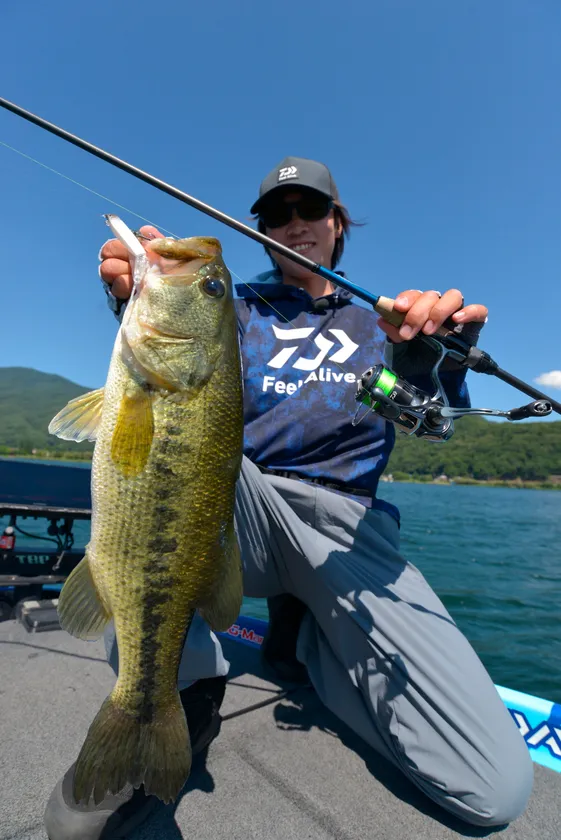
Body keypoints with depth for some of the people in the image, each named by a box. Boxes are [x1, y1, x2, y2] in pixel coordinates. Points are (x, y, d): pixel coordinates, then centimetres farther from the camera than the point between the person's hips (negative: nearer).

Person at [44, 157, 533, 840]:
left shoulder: (376, 322, 20)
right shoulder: (240, 309, 19)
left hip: (348, 527, 1)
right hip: (238, 509, 0)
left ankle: (300, 632, 11)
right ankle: (177, 684, -16)